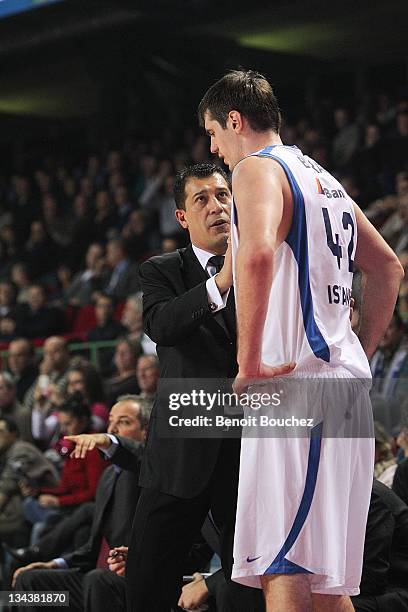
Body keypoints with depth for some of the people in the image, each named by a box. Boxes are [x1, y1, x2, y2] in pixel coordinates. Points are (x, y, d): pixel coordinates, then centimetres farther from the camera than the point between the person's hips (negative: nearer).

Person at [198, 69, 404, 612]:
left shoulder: (257, 168, -5)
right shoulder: (323, 178, 23)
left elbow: (257, 255, -25)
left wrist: (249, 363, -20)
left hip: (295, 385, -9)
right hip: (344, 380, 9)